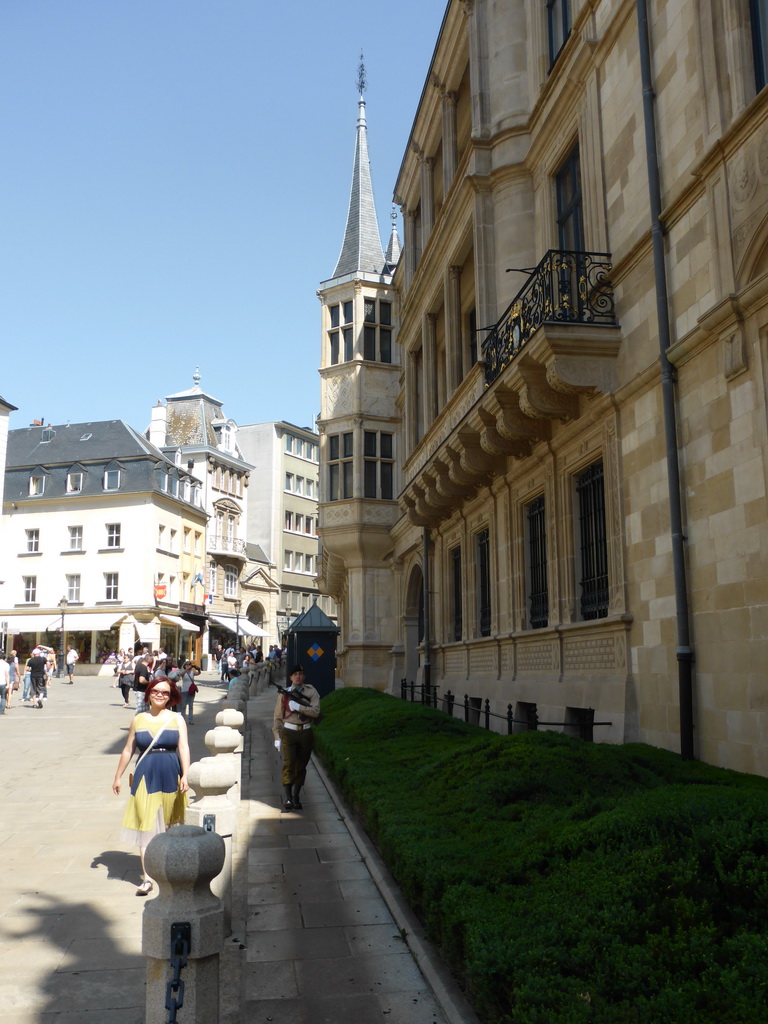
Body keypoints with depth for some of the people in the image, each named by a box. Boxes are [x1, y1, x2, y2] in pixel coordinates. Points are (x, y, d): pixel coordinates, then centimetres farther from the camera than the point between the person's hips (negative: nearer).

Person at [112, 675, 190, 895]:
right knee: (145, 826, -4)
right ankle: (147, 878, -2)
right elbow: (128, 750, 11)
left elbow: (184, 748, -6)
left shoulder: (177, 719, 2)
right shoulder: (138, 720, 5)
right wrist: (118, 777, 13)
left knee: (170, 825, 13)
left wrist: (185, 776, -17)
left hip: (171, 776, 0)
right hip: (146, 776, 0)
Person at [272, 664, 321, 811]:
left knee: (301, 766, 9)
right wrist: (277, 737, 0)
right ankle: (287, 797, -15)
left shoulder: (311, 692, 2)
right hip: (288, 732, -1)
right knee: (288, 763, -15)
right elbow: (277, 717, 5)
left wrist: (298, 707, -18)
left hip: (305, 733, 1)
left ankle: (296, 797, 22)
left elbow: (316, 711, -11)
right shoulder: (284, 693, 3)